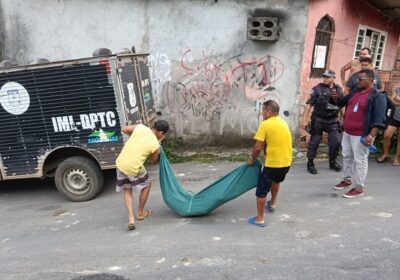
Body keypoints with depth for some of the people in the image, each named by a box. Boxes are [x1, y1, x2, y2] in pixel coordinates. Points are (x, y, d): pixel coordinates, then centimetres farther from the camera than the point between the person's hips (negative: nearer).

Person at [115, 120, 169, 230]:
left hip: (120, 163, 5)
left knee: (127, 190, 23)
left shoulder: (140, 127, 1)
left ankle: (131, 218, 13)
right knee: (147, 185, 23)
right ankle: (140, 213, 35)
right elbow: (154, 162, 11)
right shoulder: (155, 145, -6)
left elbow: (124, 129, 14)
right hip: (134, 167, -5)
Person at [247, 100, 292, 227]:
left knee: (261, 190, 5)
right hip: (287, 162, 8)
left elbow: (258, 147, -15)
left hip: (273, 163, -8)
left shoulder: (265, 124, -12)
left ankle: (259, 219, 12)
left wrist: (252, 159, 2)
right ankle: (273, 203, 48)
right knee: (276, 180, 36)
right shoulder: (284, 123, 10)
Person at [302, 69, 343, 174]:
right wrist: (305, 119, -16)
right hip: (318, 120, -4)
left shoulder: (338, 89, 5)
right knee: (314, 142, 3)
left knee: (336, 142, 5)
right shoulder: (317, 89, -8)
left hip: (332, 120, 4)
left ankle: (332, 162, 26)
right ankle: (310, 163, 16)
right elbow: (309, 104, -11)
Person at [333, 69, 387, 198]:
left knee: (359, 161, -1)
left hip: (361, 136, -8)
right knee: (347, 157, 17)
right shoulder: (355, 92, 11)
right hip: (347, 133, 8)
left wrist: (371, 135, -25)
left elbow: (379, 119, -16)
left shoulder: (378, 96, -11)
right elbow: (342, 102, 24)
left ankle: (358, 188, 9)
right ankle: (347, 180, 33)